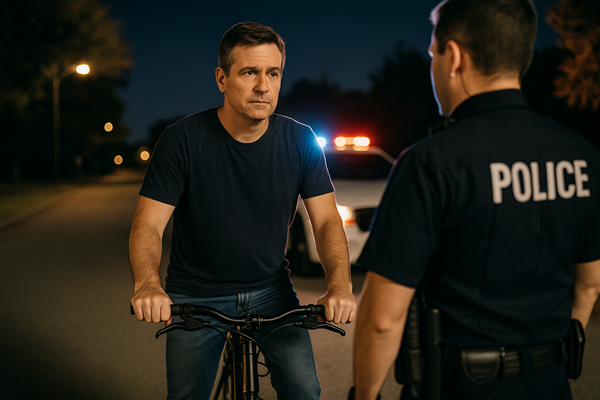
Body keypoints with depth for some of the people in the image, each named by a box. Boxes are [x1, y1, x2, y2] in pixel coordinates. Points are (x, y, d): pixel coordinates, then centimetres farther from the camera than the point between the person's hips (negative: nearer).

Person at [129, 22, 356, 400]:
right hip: (196, 295, -1)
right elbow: (148, 224, -17)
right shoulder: (183, 138, -16)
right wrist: (148, 283, -38)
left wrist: (340, 284, -28)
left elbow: (326, 220, -8)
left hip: (270, 290, 2)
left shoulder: (301, 141, -9)